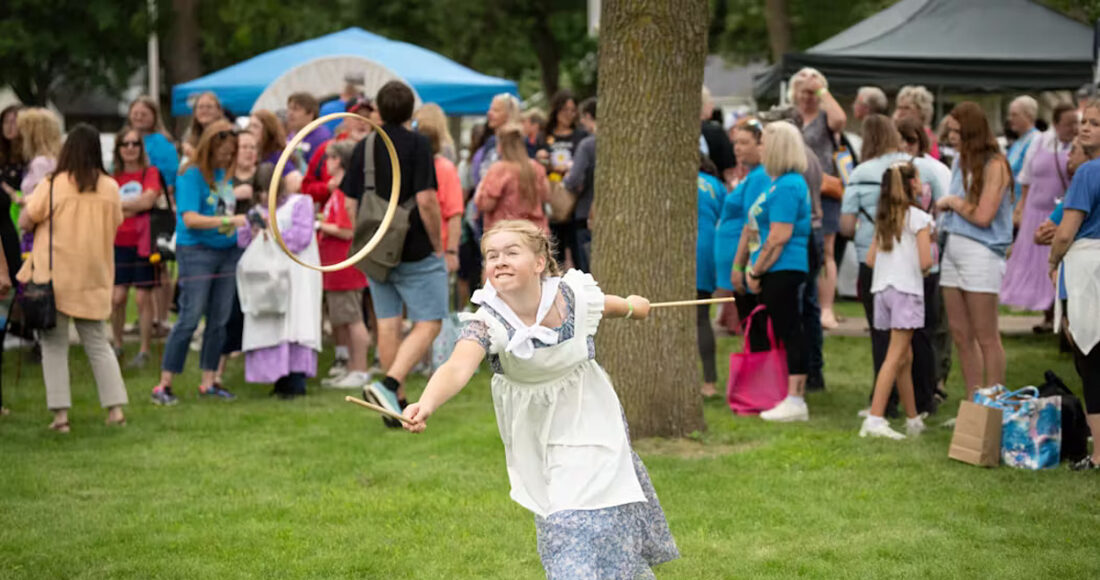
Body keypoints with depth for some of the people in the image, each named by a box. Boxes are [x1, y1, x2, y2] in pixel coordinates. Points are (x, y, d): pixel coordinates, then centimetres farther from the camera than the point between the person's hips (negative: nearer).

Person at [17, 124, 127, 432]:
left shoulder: (52, 185, -11)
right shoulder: (110, 188, 0)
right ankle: (115, 408, 6)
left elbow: (25, 222, -6)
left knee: (54, 346, 5)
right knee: (98, 343, 13)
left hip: (55, 276, -3)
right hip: (94, 277, 3)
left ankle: (60, 412, -1)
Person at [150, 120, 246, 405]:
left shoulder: (224, 175, 11)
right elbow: (190, 219, -20)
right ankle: (164, 385, -5)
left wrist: (245, 224, 7)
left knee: (219, 320, 7)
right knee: (189, 319, -9)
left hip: (227, 251, 7)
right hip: (197, 250, -7)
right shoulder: (191, 176, -11)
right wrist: (229, 221, -26)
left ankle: (208, 381, 16)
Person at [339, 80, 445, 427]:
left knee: (387, 325, 10)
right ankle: (389, 384, -21)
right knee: (428, 324, -1)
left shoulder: (362, 148, 6)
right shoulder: (417, 145, -11)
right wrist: (437, 244, -5)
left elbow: (350, 204, 9)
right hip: (416, 253, -6)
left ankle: (398, 403, 13)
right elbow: (426, 201, -16)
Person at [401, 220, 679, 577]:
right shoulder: (487, 324, -28)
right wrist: (427, 405, -67)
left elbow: (611, 306, 4)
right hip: (533, 435, 1)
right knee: (558, 523, 15)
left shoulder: (575, 296, -21)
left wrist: (633, 306, 28)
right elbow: (457, 367, -47)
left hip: (587, 420, -1)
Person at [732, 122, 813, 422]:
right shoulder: (777, 183, 18)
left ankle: (795, 400, -8)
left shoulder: (788, 186, -15)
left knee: (790, 332, -9)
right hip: (775, 273, 10)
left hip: (783, 270, -10)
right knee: (786, 333, 12)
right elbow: (754, 228, 23)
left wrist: (755, 271, -15)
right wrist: (741, 265, 20)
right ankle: (792, 397, 16)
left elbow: (779, 236, -20)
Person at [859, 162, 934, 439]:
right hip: (907, 289, -7)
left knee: (905, 357, 15)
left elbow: (871, 259, 11)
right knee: (895, 356, -9)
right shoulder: (919, 218, -6)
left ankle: (913, 419, 22)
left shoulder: (883, 219, 13)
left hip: (882, 288, 7)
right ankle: (875, 418, -18)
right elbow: (925, 261, -13)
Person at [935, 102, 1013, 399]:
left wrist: (953, 201, -4)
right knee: (961, 335, 9)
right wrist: (947, 205, 4)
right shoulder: (961, 160, 14)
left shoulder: (994, 165, -11)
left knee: (986, 337, -4)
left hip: (980, 252, -8)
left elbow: (982, 216, -16)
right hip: (953, 248, 8)